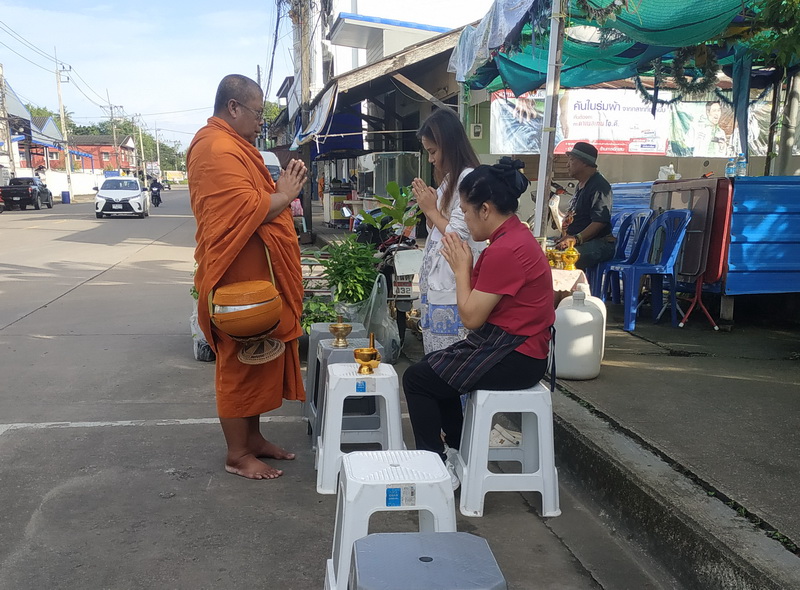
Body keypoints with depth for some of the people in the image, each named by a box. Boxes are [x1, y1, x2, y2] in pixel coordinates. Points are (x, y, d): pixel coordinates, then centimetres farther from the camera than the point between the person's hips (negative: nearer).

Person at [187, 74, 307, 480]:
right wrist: (285, 194, -12)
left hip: (256, 277, 11)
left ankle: (253, 437, 28)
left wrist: (282, 189, 9)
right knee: (239, 363, -1)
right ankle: (237, 454, 10)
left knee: (257, 360, 16)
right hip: (240, 279, -11)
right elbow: (249, 210, -25)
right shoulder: (218, 149, -17)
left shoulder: (233, 145, 18)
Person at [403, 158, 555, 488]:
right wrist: (465, 266, 1)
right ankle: (459, 451, 31)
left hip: (514, 358, -11)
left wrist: (461, 268, -11)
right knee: (431, 365, 23)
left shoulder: (506, 249, -24)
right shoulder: (514, 235, 9)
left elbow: (471, 317, -20)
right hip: (511, 343, 11)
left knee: (416, 379, -5)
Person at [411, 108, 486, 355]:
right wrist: (426, 206, 3)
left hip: (451, 287, -10)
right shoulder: (449, 178, 15)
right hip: (435, 280, 10)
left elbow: (458, 235, -20)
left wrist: (431, 209, -8)